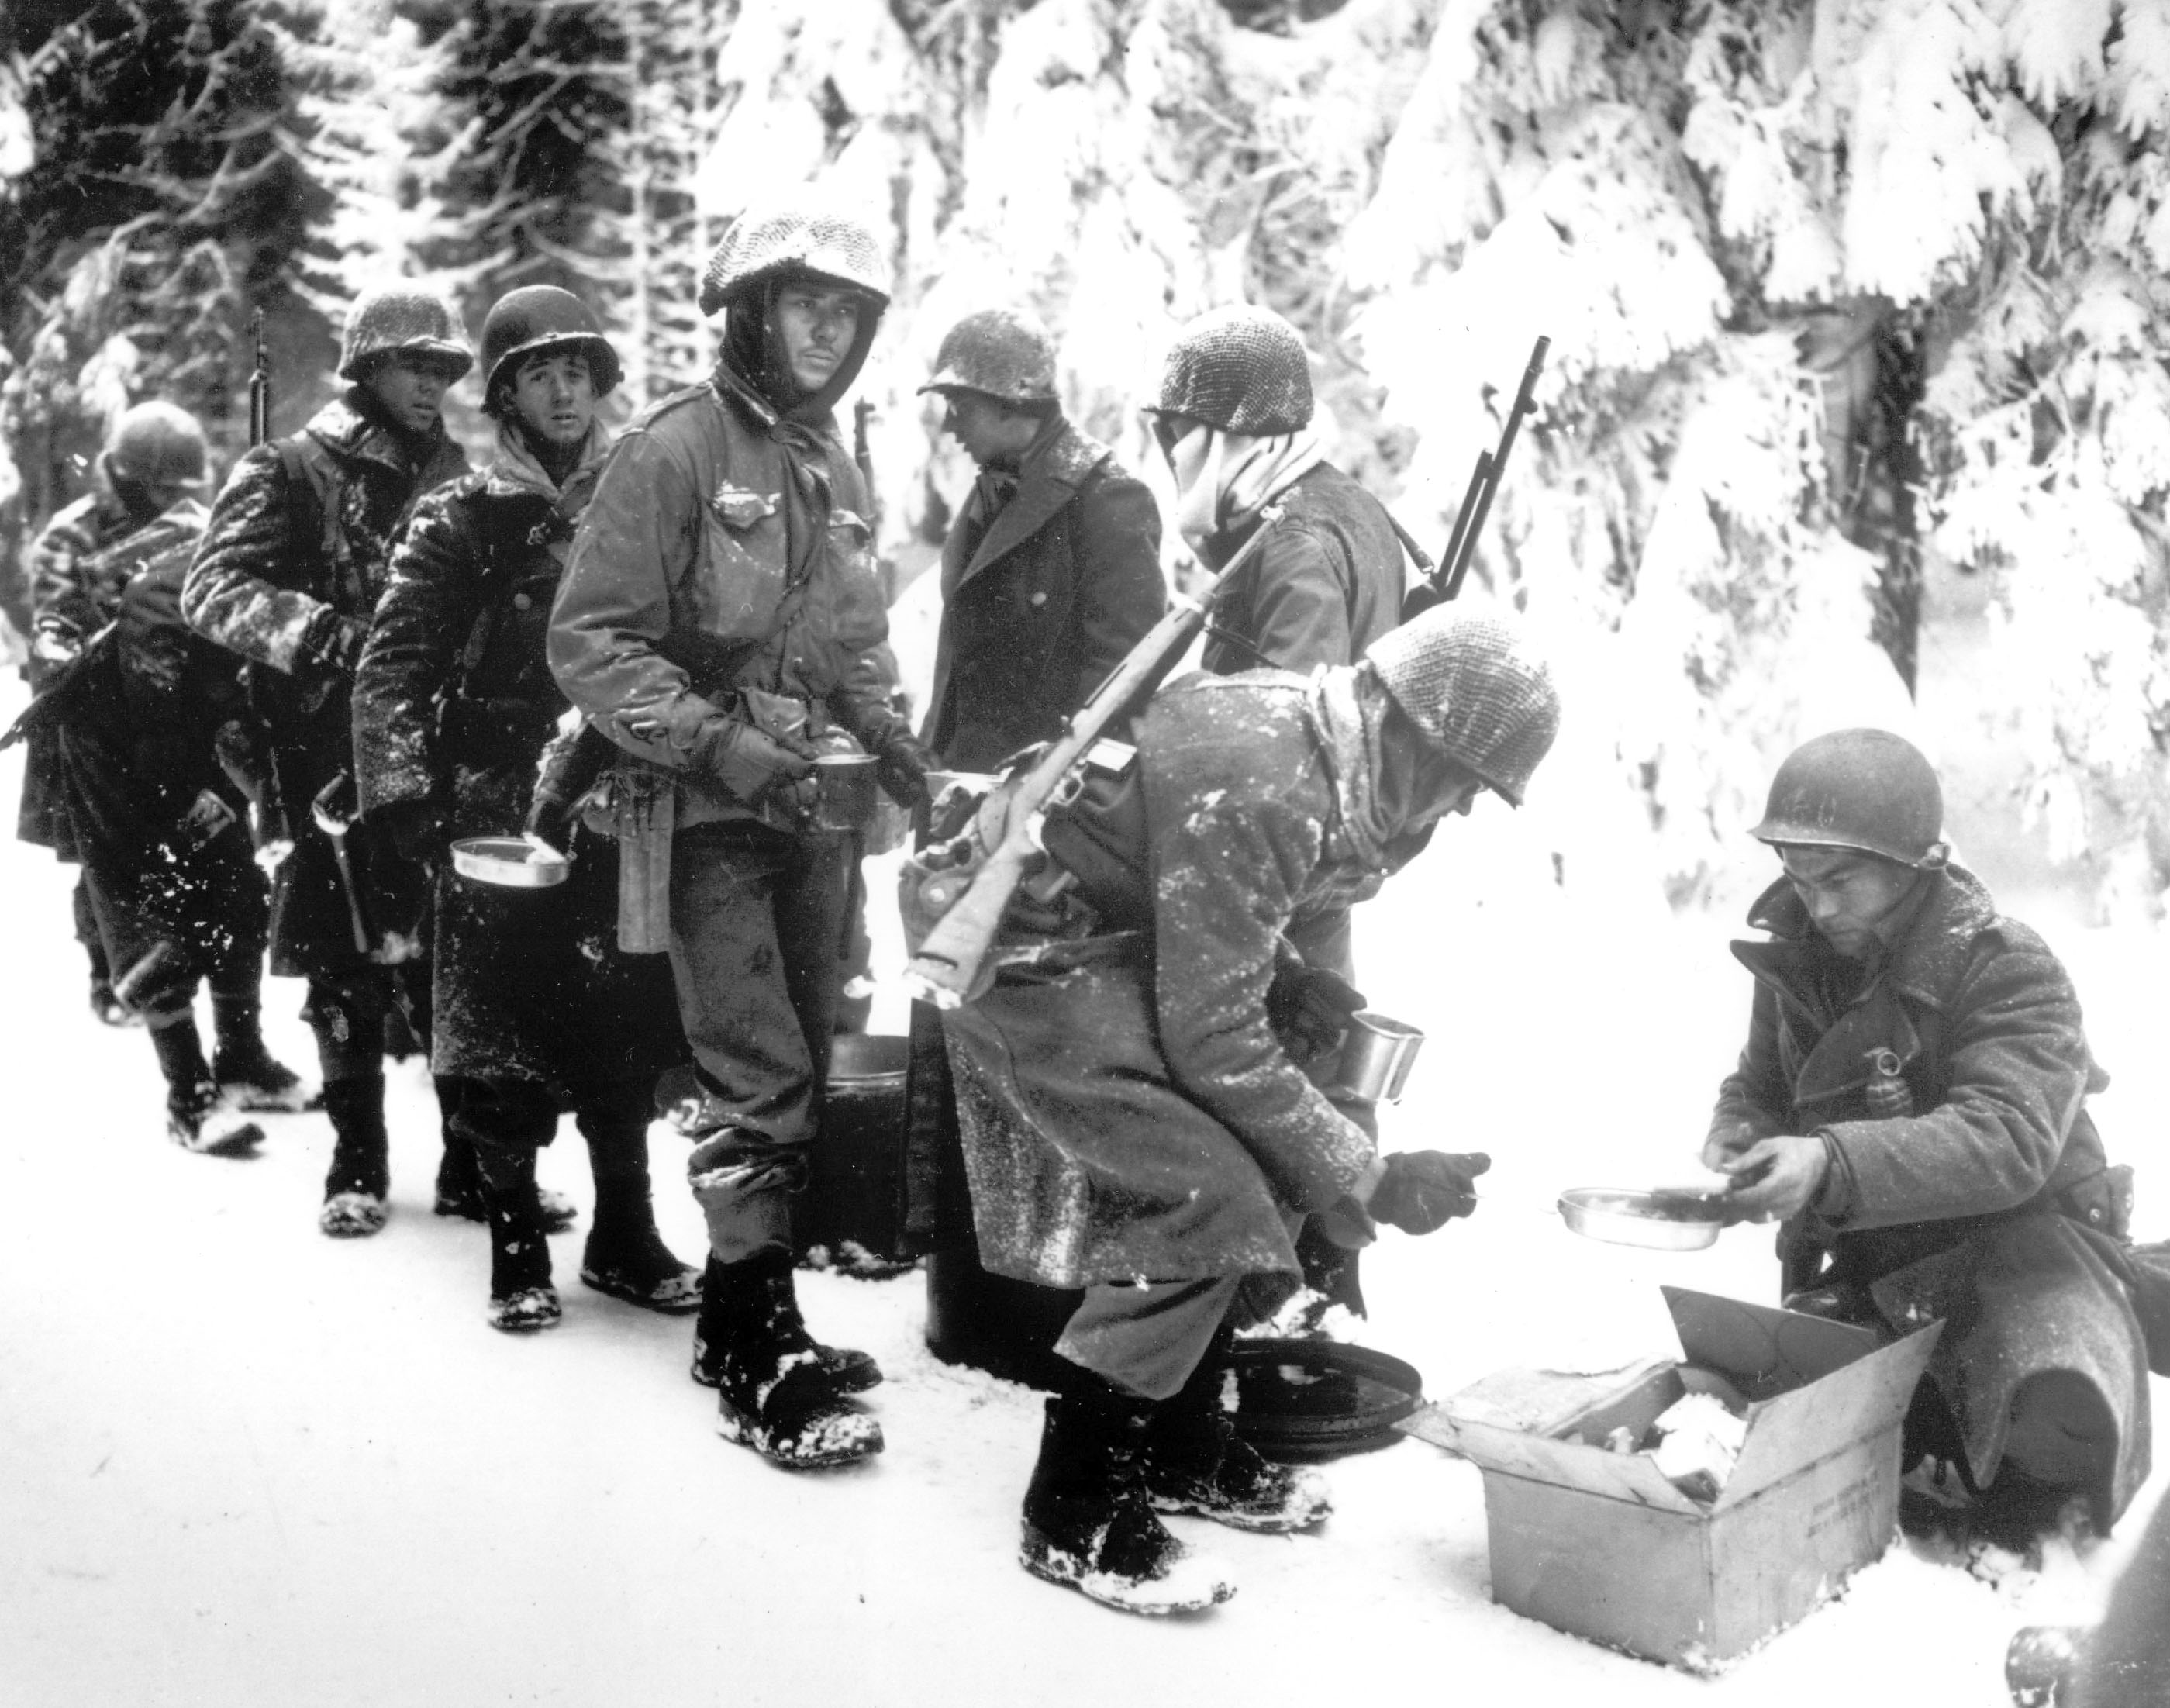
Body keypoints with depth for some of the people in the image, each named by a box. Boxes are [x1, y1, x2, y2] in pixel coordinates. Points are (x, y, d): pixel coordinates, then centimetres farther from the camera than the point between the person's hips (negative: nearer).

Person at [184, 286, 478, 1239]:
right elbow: (212, 590, -11)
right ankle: (357, 1166, 16)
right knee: (346, 964, 3)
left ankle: (475, 1161, 14)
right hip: (337, 756, -3)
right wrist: (323, 632, -25)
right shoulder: (292, 474, 1)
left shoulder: (457, 481, 16)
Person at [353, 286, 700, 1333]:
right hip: (499, 816, -3)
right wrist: (407, 797, -14)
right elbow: (393, 667, -5)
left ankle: (624, 1238, 23)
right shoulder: (462, 521, 0)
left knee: (625, 1034, 9)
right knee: (504, 1047, 2)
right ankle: (516, 1252, 16)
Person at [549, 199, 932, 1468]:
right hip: (709, 816, -8)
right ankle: (759, 1363, -1)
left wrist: (880, 733, 6)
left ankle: (753, 1317, 26)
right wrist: (721, 745, -21)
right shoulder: (677, 447, -9)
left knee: (805, 1075, 12)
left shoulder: (835, 468, 14)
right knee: (759, 1081, -10)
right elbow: (593, 640, -13)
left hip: (812, 812, 8)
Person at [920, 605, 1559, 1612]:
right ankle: (1076, 1514, -3)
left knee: (1265, 1154, 11)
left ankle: (1178, 1448, 22)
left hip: (1109, 925, 10)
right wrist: (1369, 1179, -18)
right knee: (1203, 1195, -17)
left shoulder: (1313, 726, -2)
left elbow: (1226, 949, 10)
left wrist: (1313, 1019, -3)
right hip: (1024, 943, -10)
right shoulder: (1258, 790, -30)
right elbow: (1213, 1038, -25)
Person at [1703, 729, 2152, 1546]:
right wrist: (1738, 1133, -12)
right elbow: (1760, 1083, 15)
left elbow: (2008, 1141, -34)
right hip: (1863, 1253, 6)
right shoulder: (1798, 962, 0)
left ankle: (2014, 1496, 2)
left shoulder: (2012, 970, -20)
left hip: (2018, 1233, -6)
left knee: (2059, 1415, -32)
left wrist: (1833, 1164, -48)